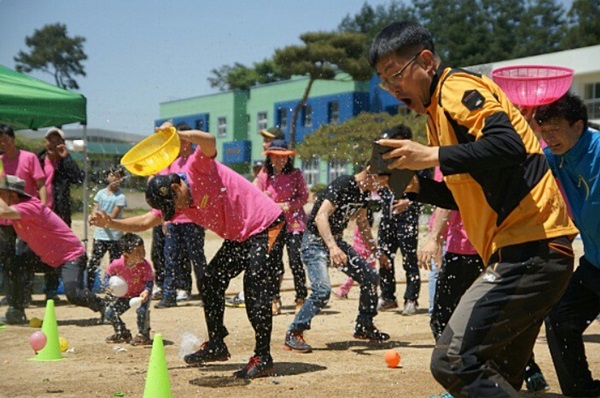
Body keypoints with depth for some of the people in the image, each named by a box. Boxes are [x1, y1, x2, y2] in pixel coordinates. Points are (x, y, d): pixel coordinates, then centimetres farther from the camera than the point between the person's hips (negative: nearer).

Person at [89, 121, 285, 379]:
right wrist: (110, 223, -10)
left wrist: (178, 135, -55)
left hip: (266, 226, -9)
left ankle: (263, 359, -10)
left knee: (255, 290, -15)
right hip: (239, 237, 9)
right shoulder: (176, 203, 2)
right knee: (211, 280, 9)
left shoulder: (197, 170, -20)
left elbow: (209, 141, -40)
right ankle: (216, 345, 21)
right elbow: (144, 222, 2)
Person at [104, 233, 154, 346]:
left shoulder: (145, 265, -27)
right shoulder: (117, 264, -20)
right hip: (125, 295, 4)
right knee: (110, 313, -1)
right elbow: (108, 274, 1)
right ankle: (123, 334, 22)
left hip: (141, 294, -3)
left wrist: (146, 291, -42)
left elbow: (149, 281, -23)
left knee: (142, 310, -31)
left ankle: (143, 335, -8)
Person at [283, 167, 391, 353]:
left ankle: (364, 327, 24)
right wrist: (332, 247, -46)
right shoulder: (343, 185, -24)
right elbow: (321, 216, -34)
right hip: (316, 242, -9)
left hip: (336, 241, 9)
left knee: (370, 277, 7)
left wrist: (376, 251, 22)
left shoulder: (364, 192, 4)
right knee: (322, 290, -25)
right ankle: (293, 335, -12)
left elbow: (362, 223, 20)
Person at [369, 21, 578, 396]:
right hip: (528, 253, 11)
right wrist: (414, 185, 11)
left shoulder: (457, 88, -7)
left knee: (454, 361, -15)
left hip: (530, 251, -11)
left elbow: (508, 145, -24)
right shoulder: (439, 108, 23)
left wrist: (432, 156, -21)